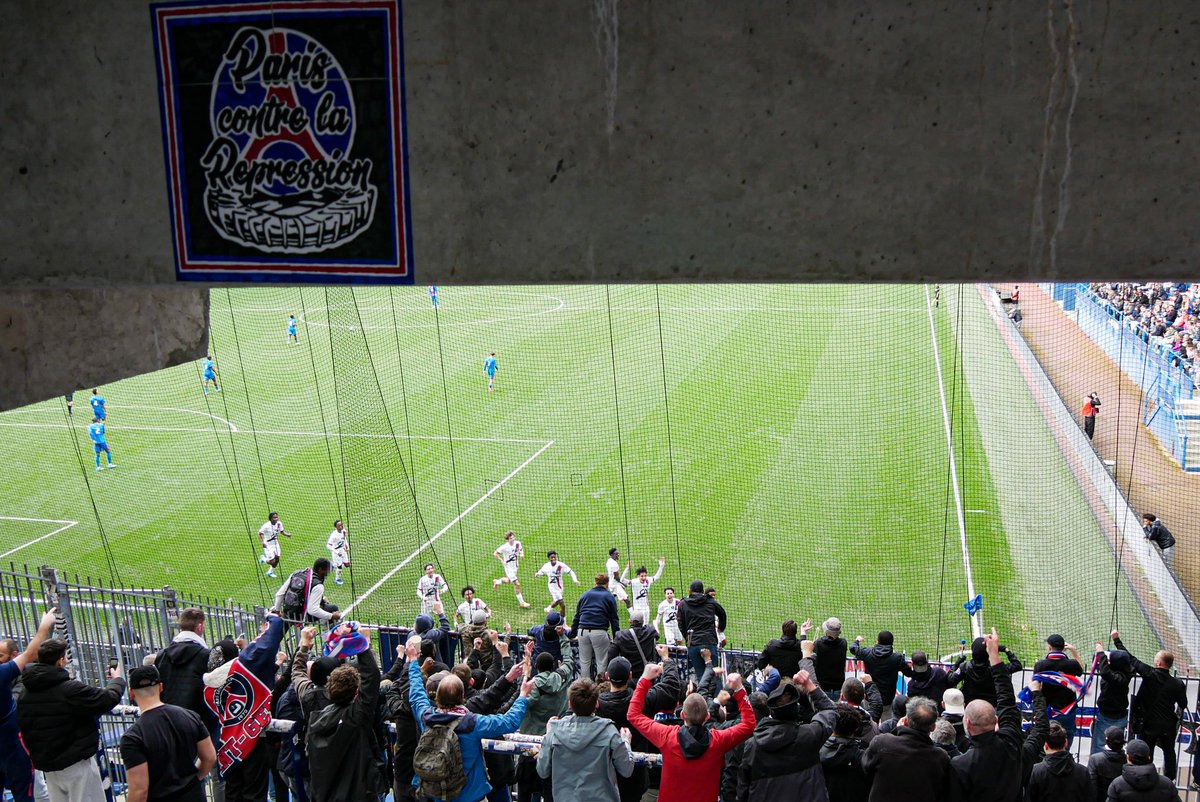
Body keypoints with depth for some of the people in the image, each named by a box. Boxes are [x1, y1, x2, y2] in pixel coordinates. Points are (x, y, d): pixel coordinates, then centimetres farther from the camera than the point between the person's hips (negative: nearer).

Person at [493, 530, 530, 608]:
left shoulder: (517, 543, -8)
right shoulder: (505, 547, -22)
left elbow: (521, 549, 13)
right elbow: (495, 553, -12)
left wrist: (522, 553, -8)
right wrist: (502, 561, -20)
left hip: (515, 566, 6)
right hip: (509, 567, -6)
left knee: (509, 581, 27)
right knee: (517, 584, -8)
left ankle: (497, 582, 56)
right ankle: (521, 602, 3)